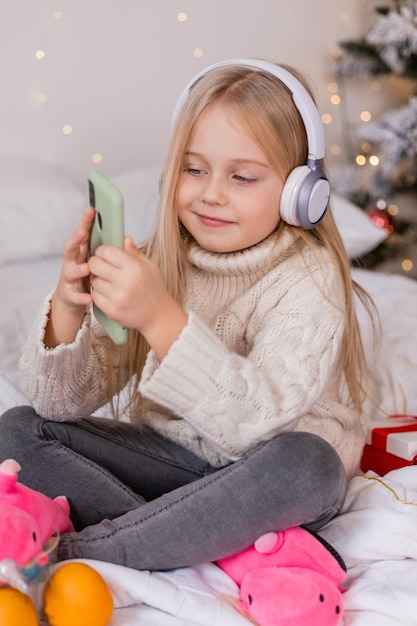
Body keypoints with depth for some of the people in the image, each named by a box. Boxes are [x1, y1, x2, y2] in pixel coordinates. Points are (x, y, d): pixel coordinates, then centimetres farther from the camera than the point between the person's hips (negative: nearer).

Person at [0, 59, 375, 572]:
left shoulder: (308, 278, -17)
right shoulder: (157, 263, -6)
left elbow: (256, 422, -33)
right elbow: (64, 402, -8)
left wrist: (161, 318, -44)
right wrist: (68, 308, -28)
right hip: (172, 459, 5)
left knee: (304, 463, -37)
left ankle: (75, 552, -22)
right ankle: (227, 547, -20)